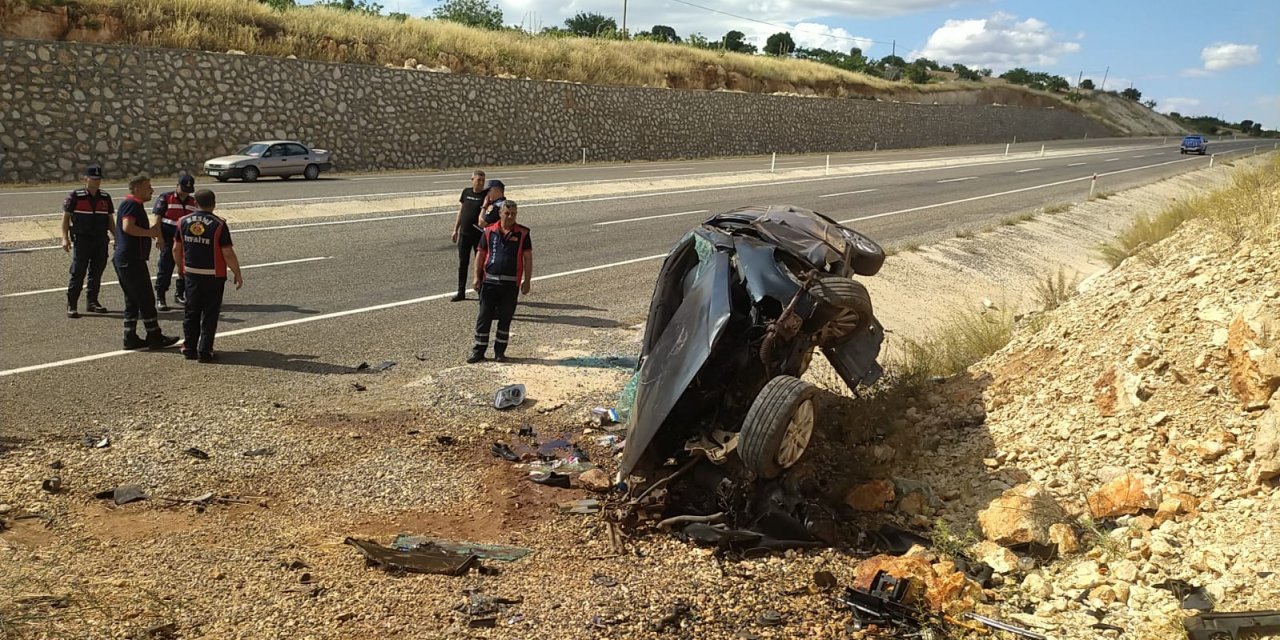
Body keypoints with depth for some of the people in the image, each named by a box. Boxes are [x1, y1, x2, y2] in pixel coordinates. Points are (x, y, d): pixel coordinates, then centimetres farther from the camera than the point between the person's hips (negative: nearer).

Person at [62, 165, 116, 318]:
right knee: (78, 273, -5)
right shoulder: (75, 196, -4)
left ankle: (92, 302, 19)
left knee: (97, 272, 9)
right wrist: (65, 238, -8)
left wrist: (115, 237, 8)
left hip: (101, 241, 4)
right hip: (81, 240, -4)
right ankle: (71, 305, 0)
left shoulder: (105, 197, 10)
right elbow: (66, 217, -1)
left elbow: (110, 219, 16)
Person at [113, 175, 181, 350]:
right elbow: (127, 227, -27)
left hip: (124, 260, 11)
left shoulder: (134, 204, 20)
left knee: (132, 301, 13)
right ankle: (154, 337, 2)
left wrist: (150, 232, 11)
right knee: (146, 300, -4)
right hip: (132, 261, -11)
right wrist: (150, 232, -17)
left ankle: (130, 338, 15)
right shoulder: (132, 204, -12)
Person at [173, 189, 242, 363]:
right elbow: (228, 253, -14)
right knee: (209, 315, 4)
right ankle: (205, 351, 4)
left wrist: (181, 267, 23)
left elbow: (176, 249, 8)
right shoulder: (218, 225, -14)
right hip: (214, 276, -4)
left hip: (191, 274, 4)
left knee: (191, 313, 15)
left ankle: (189, 348, 20)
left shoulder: (183, 222, 0)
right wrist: (237, 274, -3)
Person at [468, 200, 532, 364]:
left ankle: (500, 351, 18)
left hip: (511, 283, -1)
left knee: (505, 319, 7)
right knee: (484, 317, 3)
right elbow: (480, 254, 8)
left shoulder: (522, 233, 1)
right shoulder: (489, 231, 3)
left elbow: (527, 257, 3)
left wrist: (527, 281, -1)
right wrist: (477, 277, 3)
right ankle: (479, 350, 12)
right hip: (490, 281, 1)